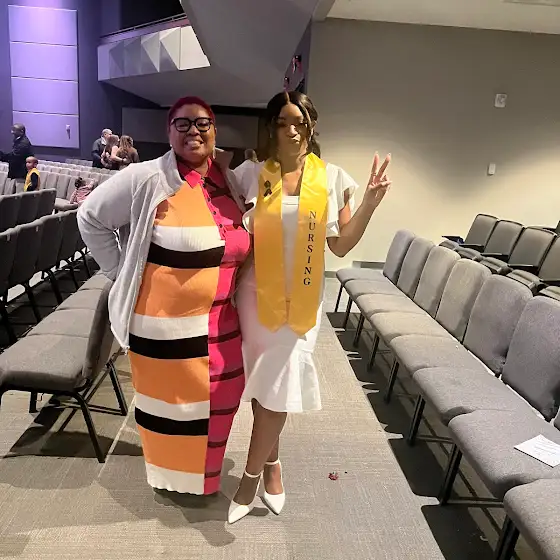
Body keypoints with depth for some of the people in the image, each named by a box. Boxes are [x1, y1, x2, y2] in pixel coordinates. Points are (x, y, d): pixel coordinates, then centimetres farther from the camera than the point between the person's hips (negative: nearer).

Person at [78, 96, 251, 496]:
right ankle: (175, 472, 40)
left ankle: (206, 463, 48)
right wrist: (123, 272, -4)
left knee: (218, 399, 19)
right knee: (171, 401, 12)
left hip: (220, 322, 6)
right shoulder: (147, 179, -13)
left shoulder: (230, 181, 3)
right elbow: (91, 218, -4)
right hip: (164, 321, -5)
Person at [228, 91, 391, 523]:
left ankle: (251, 475, 25)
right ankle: (271, 463, 36)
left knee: (277, 387, 3)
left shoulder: (331, 178, -1)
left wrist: (370, 204, -12)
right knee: (264, 386, 11)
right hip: (257, 294, 1)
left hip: (302, 300, 0)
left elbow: (341, 245, 0)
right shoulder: (251, 174, -1)